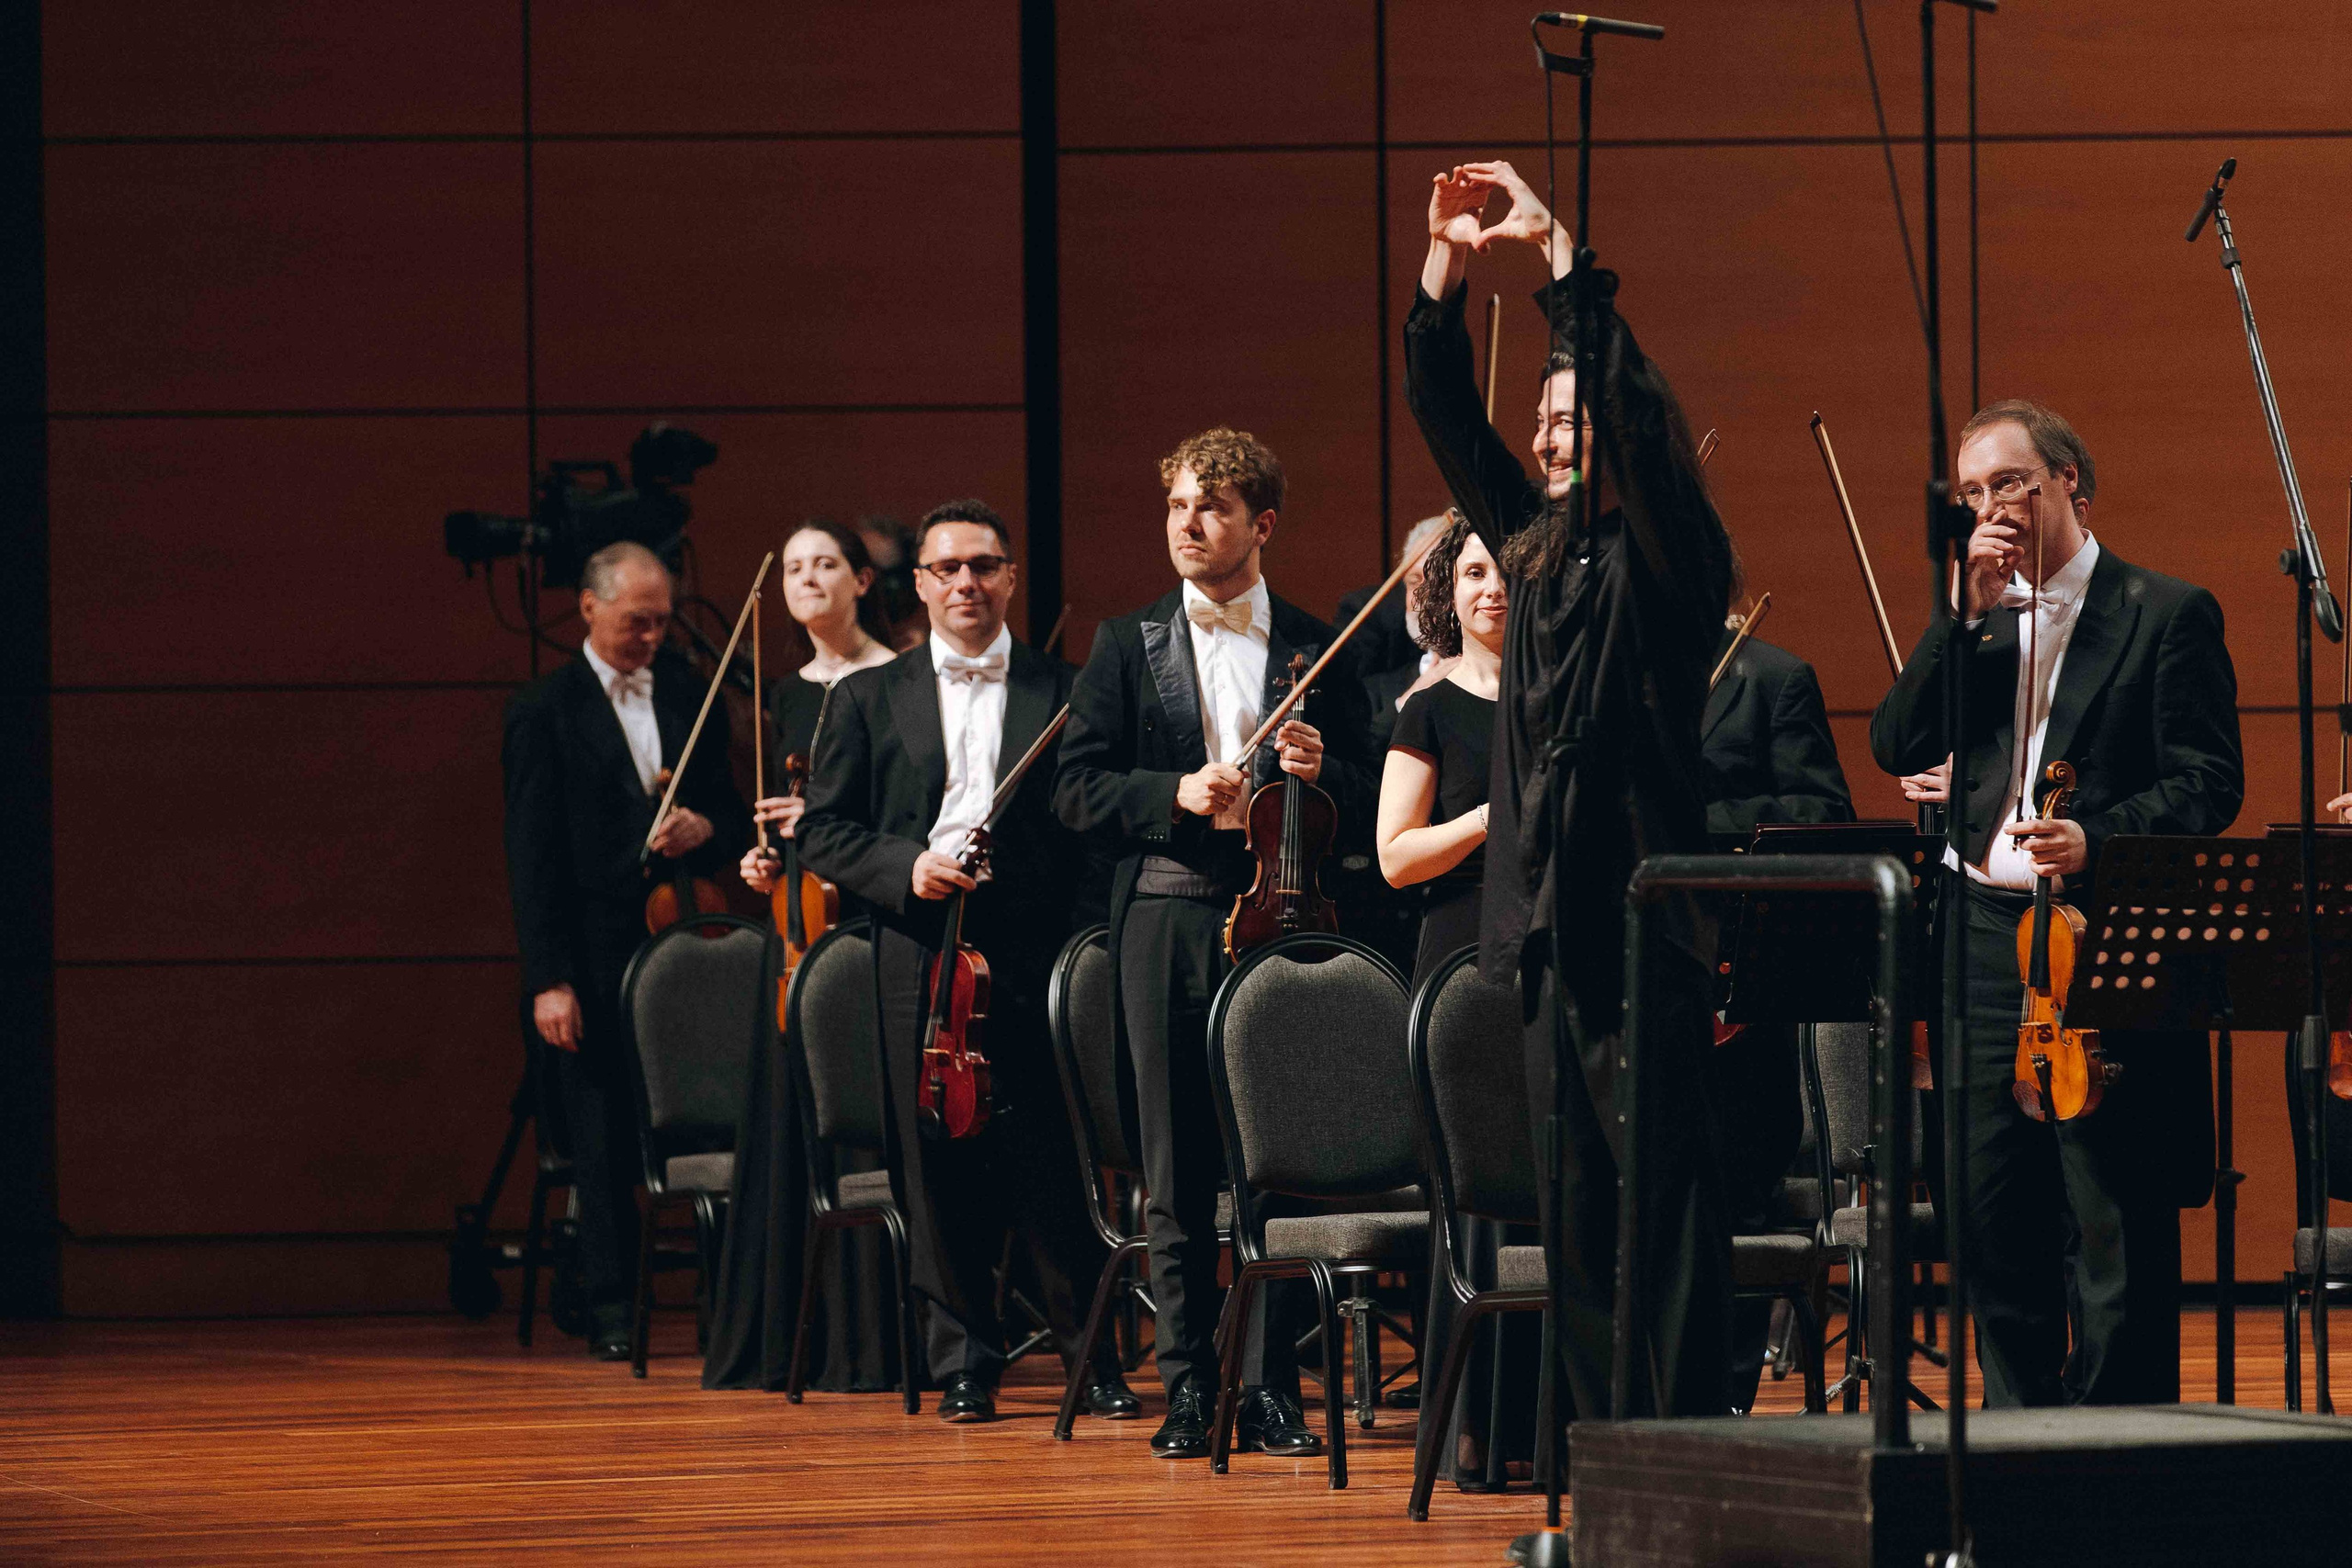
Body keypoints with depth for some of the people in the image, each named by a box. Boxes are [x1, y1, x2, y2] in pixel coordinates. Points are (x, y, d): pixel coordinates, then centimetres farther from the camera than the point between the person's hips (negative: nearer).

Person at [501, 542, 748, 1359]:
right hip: (598, 960, -3)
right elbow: (531, 855, -3)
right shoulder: (543, 712, 1)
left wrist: (704, 829, -4)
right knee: (604, 1137, 0)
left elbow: (731, 814, 22)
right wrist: (549, 978, -11)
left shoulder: (692, 699, 14)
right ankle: (611, 1307, 7)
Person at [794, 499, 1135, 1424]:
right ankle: (964, 1363, 11)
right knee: (941, 1166, 2)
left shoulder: (1061, 694, 9)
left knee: (1056, 1165, -3)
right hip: (921, 958, 1)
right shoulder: (869, 700, 13)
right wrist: (903, 867, -7)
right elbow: (823, 833, 10)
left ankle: (1093, 1354, 6)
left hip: (1034, 957, -1)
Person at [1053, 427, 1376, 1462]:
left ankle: (1269, 1389, 3)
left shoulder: (1317, 650, 10)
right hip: (1167, 920, 0)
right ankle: (1187, 1387, 7)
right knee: (1177, 1169, 2)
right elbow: (1077, 790, 3)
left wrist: (1321, 773, -12)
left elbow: (1370, 808, 9)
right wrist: (1177, 794, -12)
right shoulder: (1128, 646, 10)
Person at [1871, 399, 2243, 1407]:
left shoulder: (2166, 614, 1)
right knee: (1995, 1228, 7)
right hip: (1986, 938, 5)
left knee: (2118, 1229, -5)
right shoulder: (1974, 625, 17)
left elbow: (2209, 786, -6)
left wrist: (2096, 840, -23)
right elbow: (1896, 747, 4)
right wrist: (1968, 611, -3)